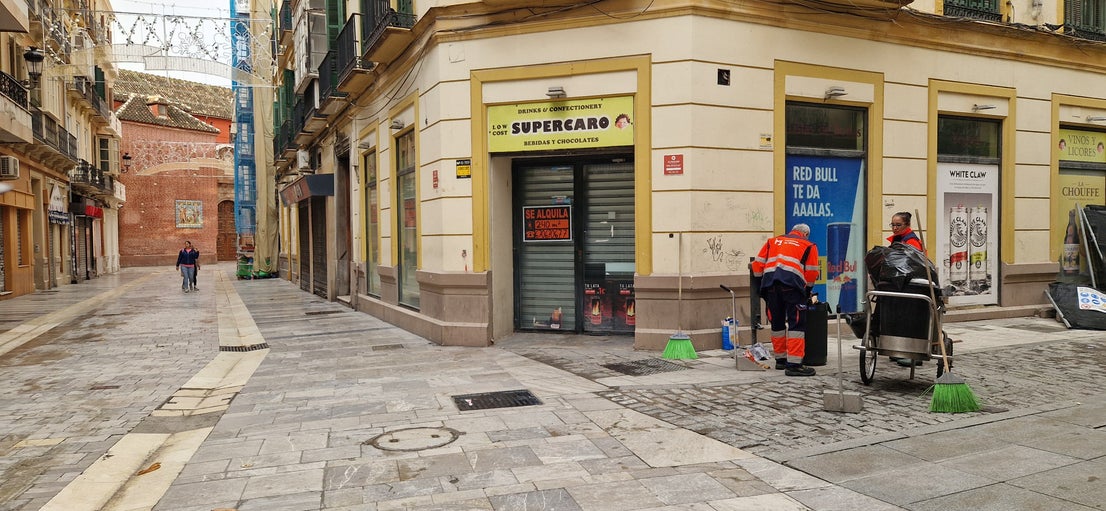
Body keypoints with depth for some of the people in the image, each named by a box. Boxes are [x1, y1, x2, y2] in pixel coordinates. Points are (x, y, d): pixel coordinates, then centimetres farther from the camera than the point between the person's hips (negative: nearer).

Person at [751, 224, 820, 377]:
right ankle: (794, 364, -9)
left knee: (777, 323, 15)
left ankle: (780, 360, 24)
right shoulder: (809, 246, 19)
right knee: (797, 324, -3)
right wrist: (808, 289, 29)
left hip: (770, 283, 4)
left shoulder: (772, 241, 28)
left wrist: (761, 278, 32)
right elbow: (811, 273, 14)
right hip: (792, 285, -4)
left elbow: (757, 265, 19)